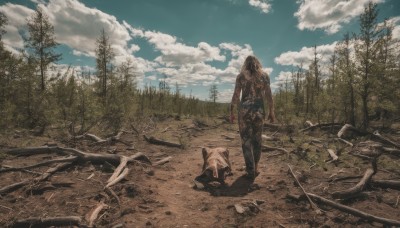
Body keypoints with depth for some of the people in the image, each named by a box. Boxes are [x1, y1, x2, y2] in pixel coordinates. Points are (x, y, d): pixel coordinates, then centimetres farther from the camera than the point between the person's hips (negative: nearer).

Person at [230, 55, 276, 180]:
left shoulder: (241, 76, 5)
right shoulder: (264, 75, 7)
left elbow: (235, 95, -2)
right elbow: (269, 95, 1)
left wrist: (232, 111, 3)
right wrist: (271, 111, 7)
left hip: (244, 109, -1)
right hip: (259, 110, 1)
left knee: (246, 140, 6)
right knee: (257, 139, 16)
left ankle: (250, 171, 8)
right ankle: (255, 167, 25)